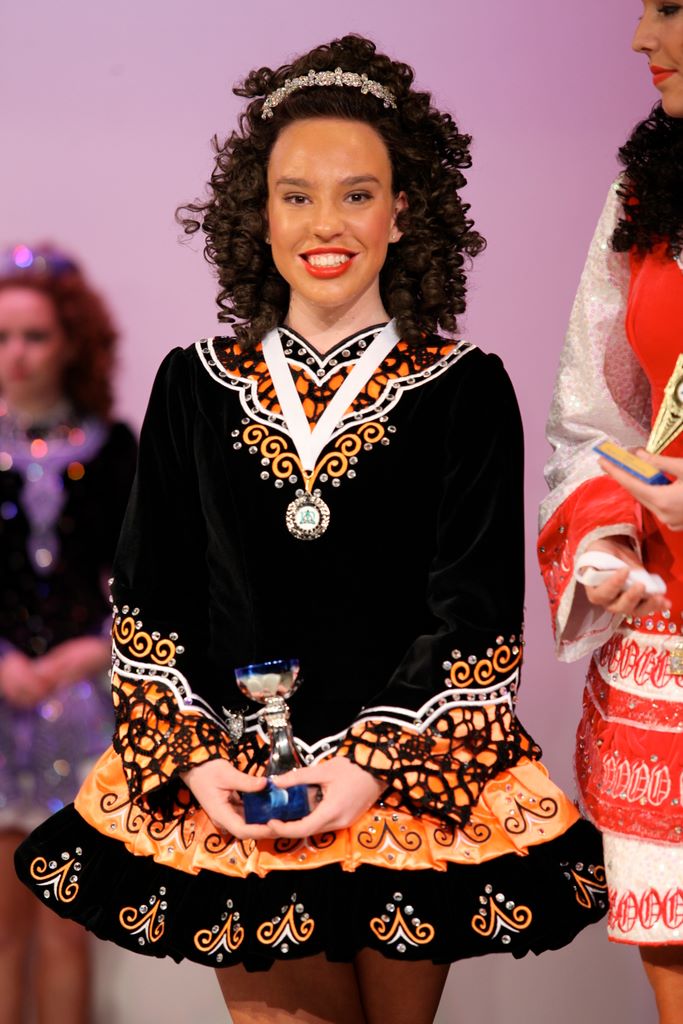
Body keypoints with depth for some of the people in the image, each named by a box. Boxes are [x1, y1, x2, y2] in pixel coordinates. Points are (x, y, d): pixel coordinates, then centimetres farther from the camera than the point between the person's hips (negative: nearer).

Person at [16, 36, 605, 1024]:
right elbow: (147, 600, 4)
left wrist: (379, 764, -16)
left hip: (413, 788, -1)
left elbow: (478, 615, -7)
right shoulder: (196, 385, 4)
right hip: (230, 788, 2)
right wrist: (198, 760, -7)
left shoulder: (465, 388, -4)